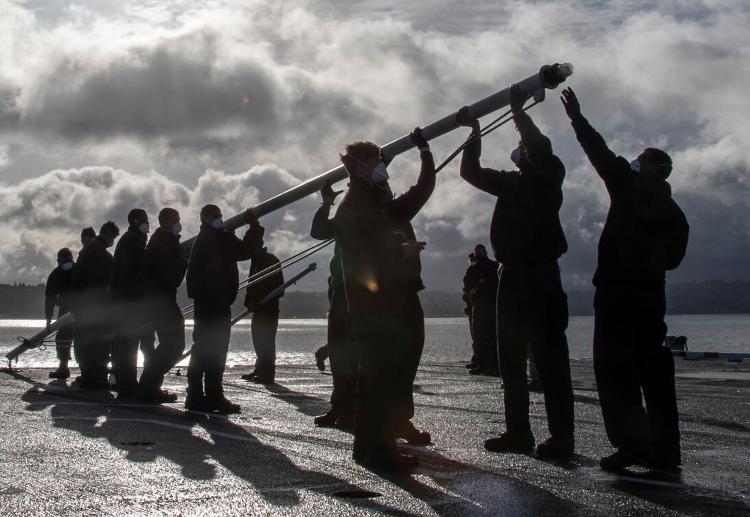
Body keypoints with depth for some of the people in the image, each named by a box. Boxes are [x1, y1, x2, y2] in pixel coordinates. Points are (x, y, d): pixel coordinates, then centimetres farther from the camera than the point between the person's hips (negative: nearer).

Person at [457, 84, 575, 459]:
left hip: (541, 276, -8)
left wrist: (518, 112, -10)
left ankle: (561, 435, -8)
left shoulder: (549, 176, 1)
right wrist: (475, 132, 15)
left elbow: (540, 150, -19)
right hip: (512, 275, 8)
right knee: (511, 357, 8)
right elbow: (470, 171, 21)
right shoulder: (510, 182, 18)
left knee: (549, 356, -9)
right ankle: (518, 432, 14)